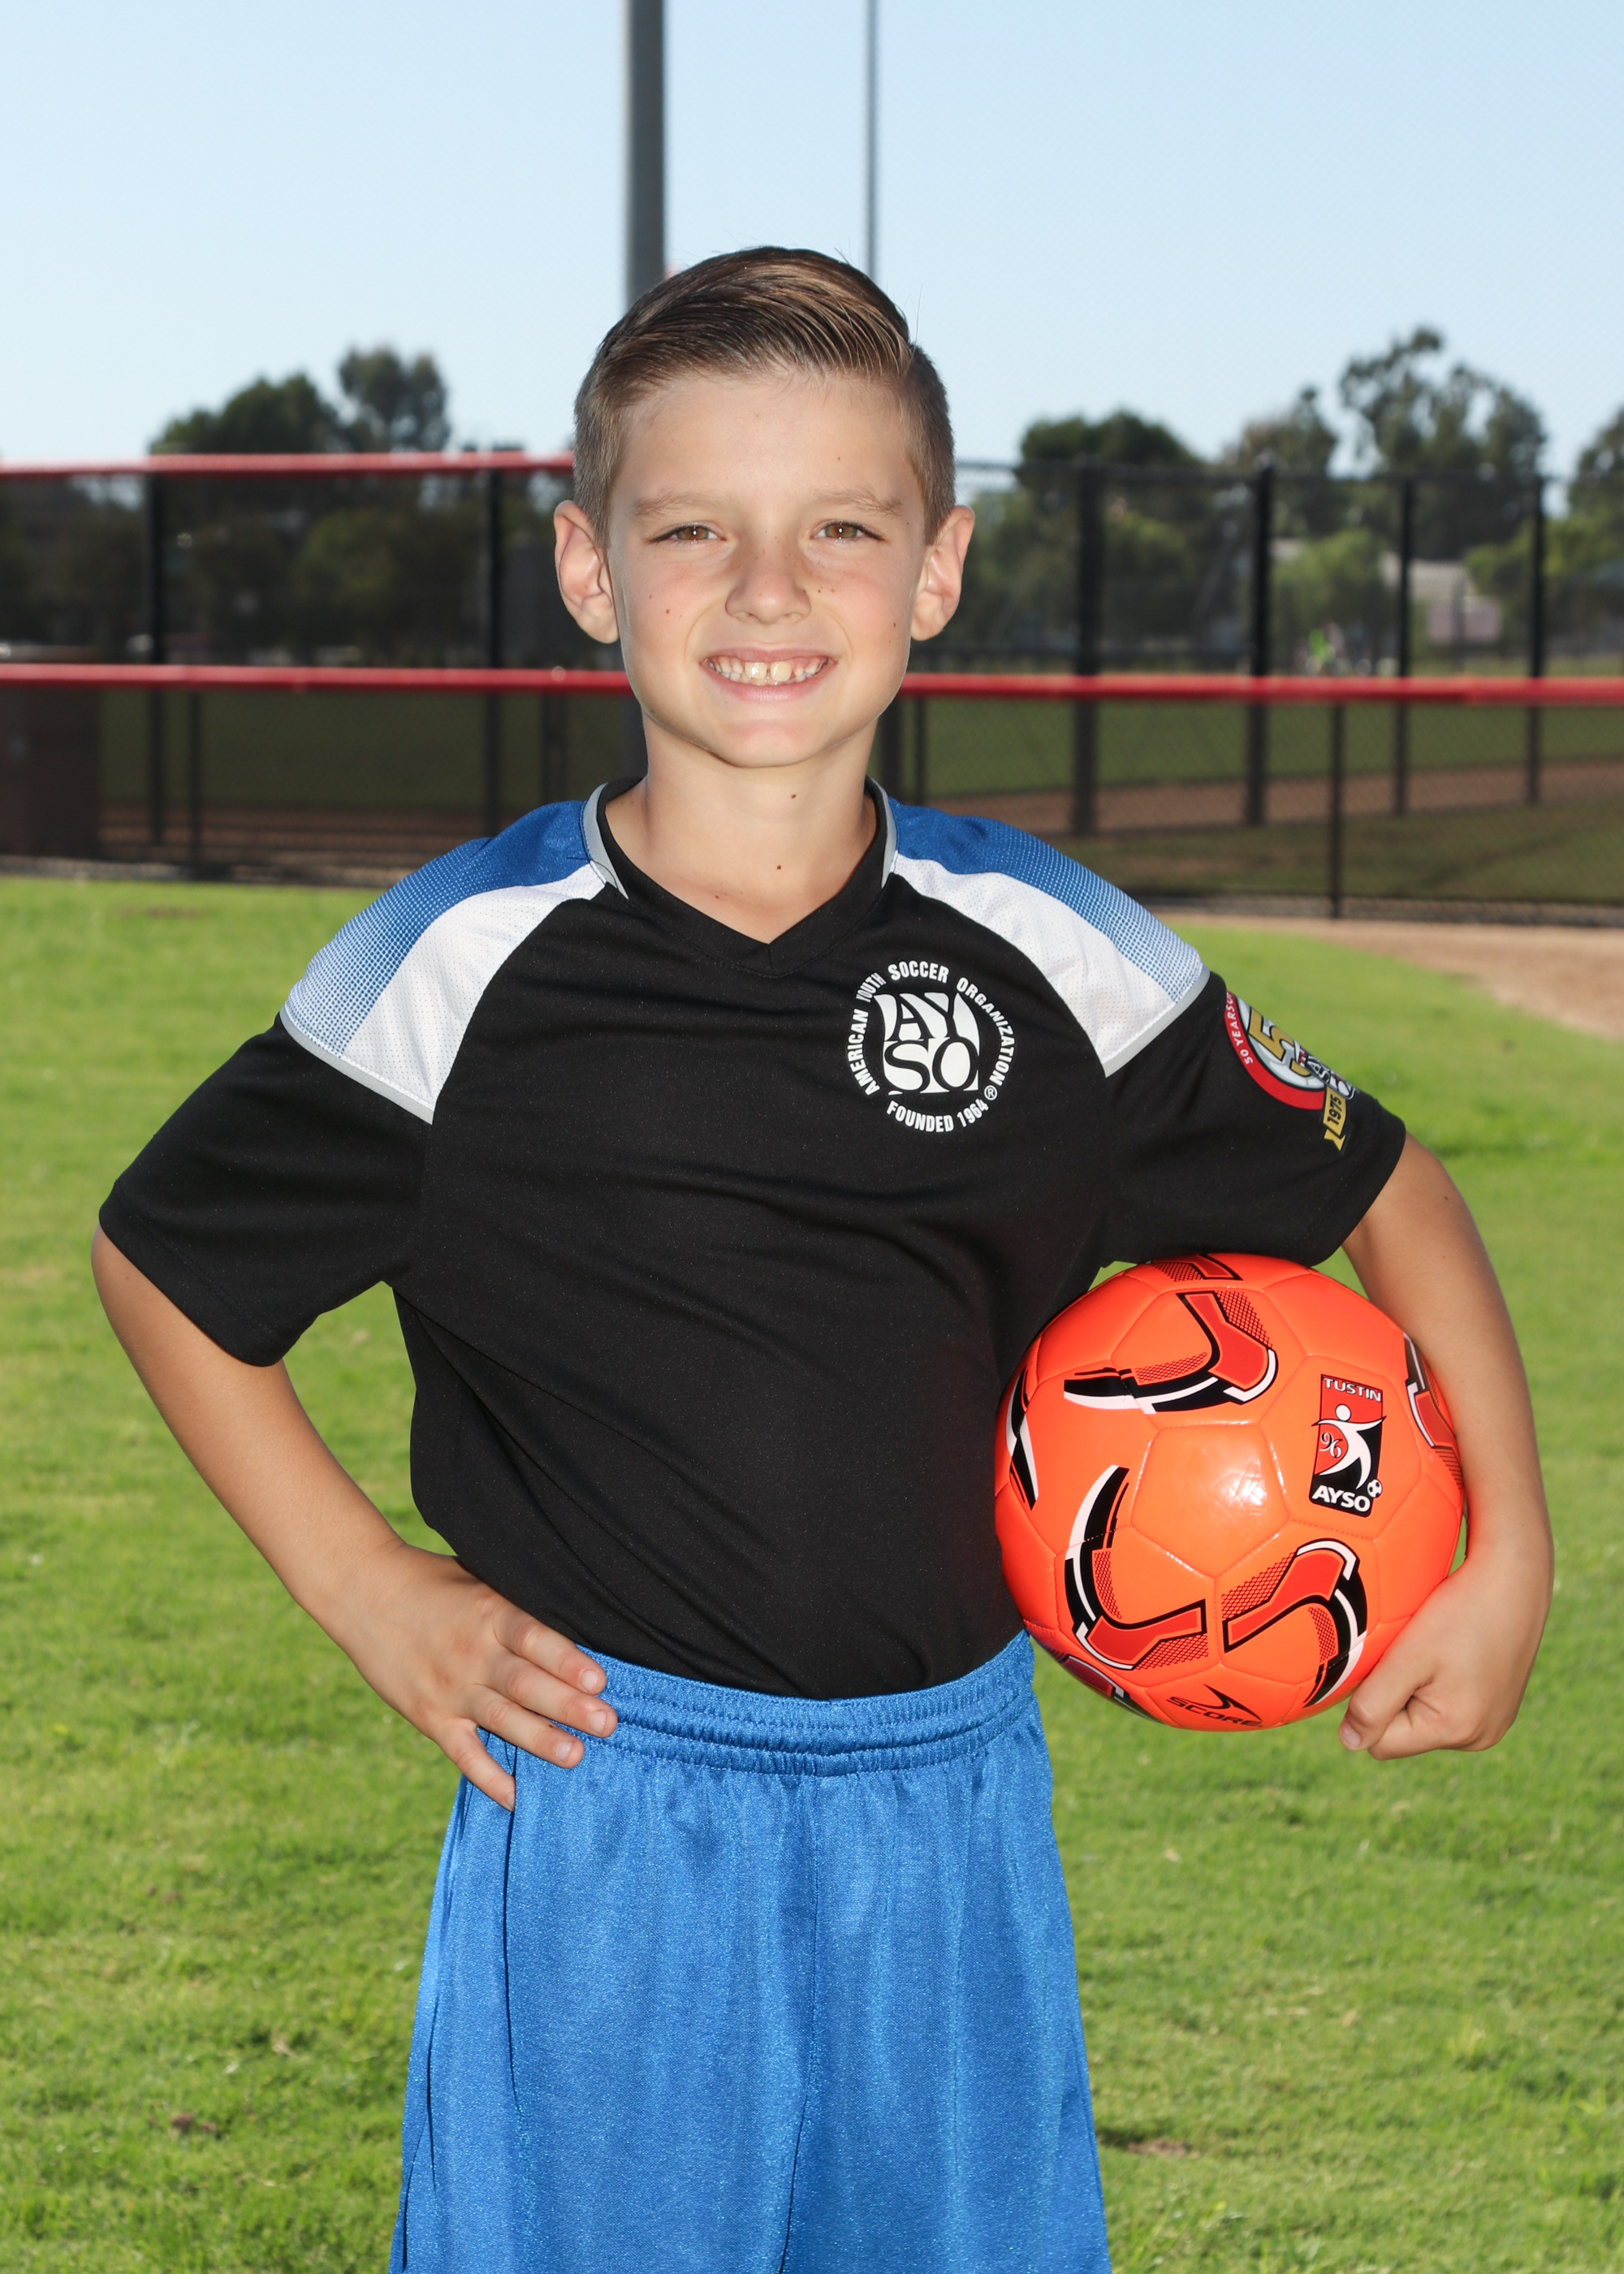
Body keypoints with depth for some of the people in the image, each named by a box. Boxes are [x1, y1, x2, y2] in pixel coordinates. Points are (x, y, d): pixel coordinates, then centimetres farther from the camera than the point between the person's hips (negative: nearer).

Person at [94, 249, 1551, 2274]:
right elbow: (163, 1261, 7)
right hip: (603, 1818, -2)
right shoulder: (468, 961, -6)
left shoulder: (1049, 951, -2)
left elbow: (1383, 1194, 11)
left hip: (948, 1818, 2)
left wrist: (1505, 1557, 2)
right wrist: (368, 1594, 0)